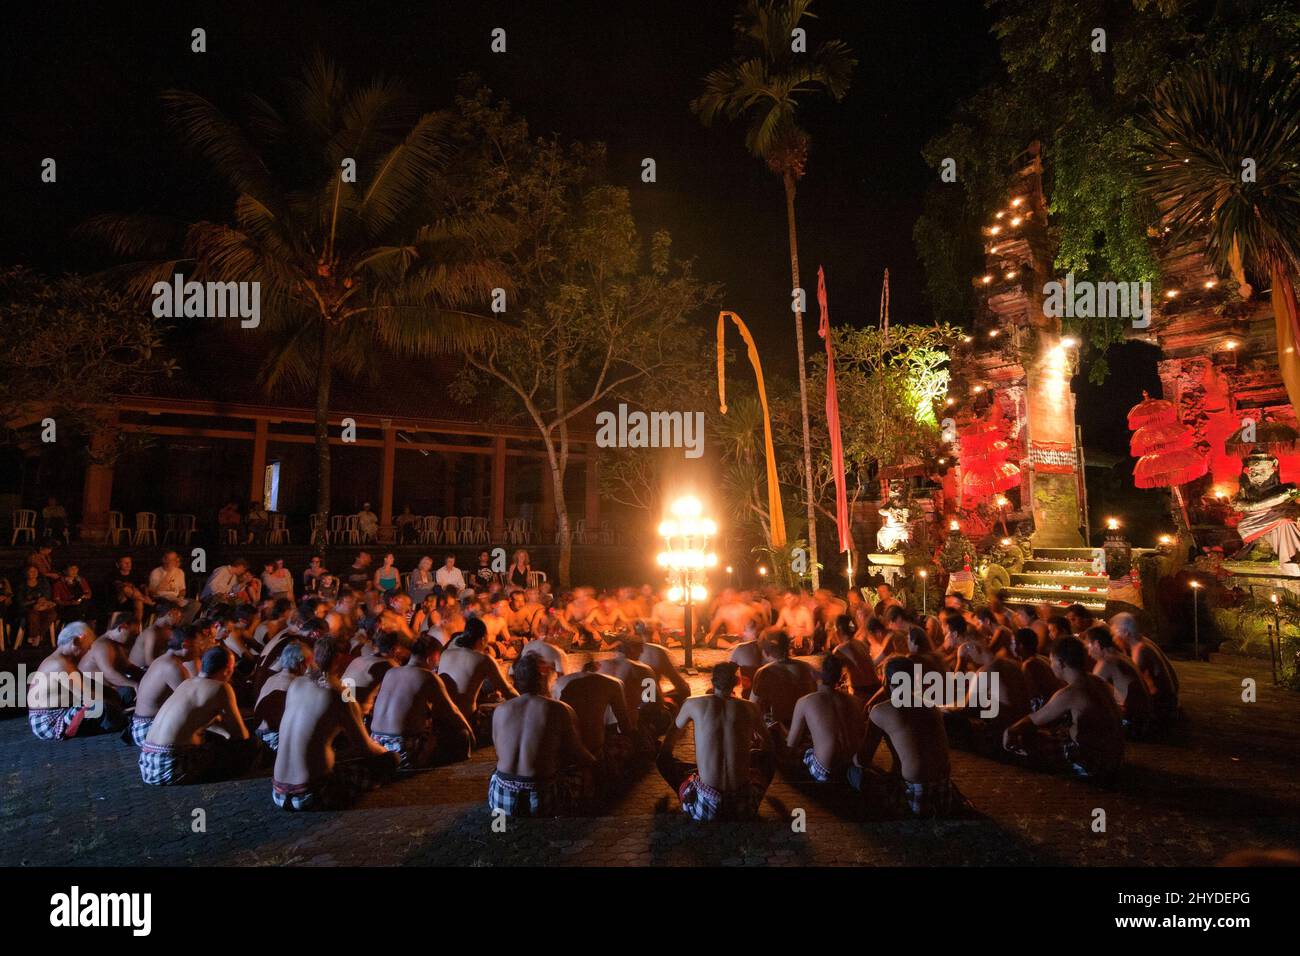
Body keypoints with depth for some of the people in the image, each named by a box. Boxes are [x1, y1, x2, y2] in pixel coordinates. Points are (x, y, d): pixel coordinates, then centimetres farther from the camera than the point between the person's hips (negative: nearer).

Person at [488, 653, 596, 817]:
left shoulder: (500, 710, 3)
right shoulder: (560, 710, -7)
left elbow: (500, 755, 14)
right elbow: (578, 755, 3)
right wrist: (594, 762, 26)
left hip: (502, 799, 4)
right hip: (542, 800, -4)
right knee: (585, 772, 18)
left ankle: (503, 815, 21)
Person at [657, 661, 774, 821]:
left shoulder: (693, 704, 2)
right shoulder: (750, 708, 4)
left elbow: (672, 733, 23)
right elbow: (768, 743, 26)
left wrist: (664, 756, 43)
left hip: (704, 808, -2)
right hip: (744, 807, 2)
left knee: (664, 760, 21)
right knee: (767, 756, 27)